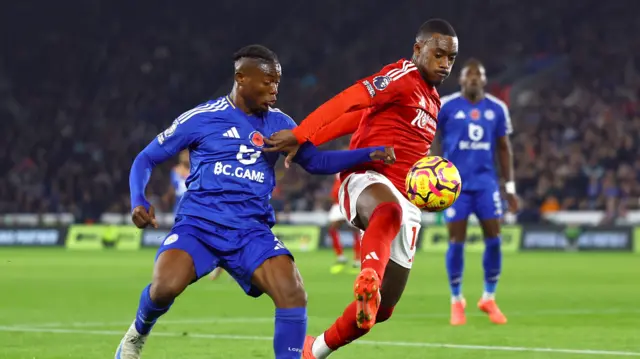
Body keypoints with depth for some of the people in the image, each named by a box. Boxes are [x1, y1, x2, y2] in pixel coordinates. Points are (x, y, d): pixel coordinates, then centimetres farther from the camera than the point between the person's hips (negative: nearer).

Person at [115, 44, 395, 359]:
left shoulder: (279, 124, 11)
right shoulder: (201, 118, 1)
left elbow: (317, 162, 19)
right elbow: (146, 159, 8)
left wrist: (369, 154, 5)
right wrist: (139, 201, -10)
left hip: (252, 231, 3)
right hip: (198, 225, -3)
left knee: (293, 294, -23)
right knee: (165, 287, -29)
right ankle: (138, 333, 6)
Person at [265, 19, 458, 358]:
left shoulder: (432, 101, 22)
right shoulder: (402, 77, -4)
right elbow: (348, 102, -19)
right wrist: (300, 135, -31)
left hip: (404, 201, 8)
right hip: (367, 180, -8)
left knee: (381, 309, 9)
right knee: (389, 212, -46)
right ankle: (368, 280, -72)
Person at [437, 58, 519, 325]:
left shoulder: (497, 109, 6)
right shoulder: (445, 107, -4)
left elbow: (504, 148, 13)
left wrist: (510, 187, 10)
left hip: (486, 182, 3)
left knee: (494, 239, -3)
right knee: (456, 241, -3)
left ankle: (489, 298, 13)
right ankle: (456, 301, 10)